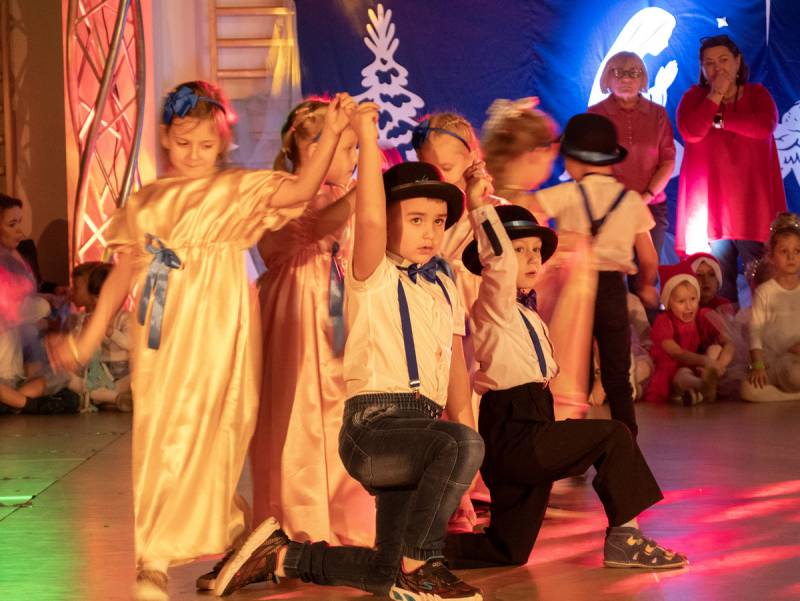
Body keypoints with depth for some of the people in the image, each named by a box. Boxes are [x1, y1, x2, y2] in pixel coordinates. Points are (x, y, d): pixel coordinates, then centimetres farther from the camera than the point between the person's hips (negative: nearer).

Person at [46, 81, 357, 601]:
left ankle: (156, 559, -2)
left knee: (198, 431, -7)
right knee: (153, 434, 4)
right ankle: (228, 520, 21)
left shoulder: (238, 190, 2)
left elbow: (301, 190, -14)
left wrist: (331, 132, -26)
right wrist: (88, 340, 14)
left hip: (216, 333, -4)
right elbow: (125, 271, 15)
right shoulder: (145, 202, 12)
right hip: (161, 337, 4)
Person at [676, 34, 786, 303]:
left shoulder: (758, 94, 10)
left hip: (752, 205, 0)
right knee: (717, 288, 2)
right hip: (709, 207, 0)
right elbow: (691, 132, -10)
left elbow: (764, 126, -12)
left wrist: (719, 118, -7)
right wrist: (716, 94, -7)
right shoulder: (694, 97, 10)